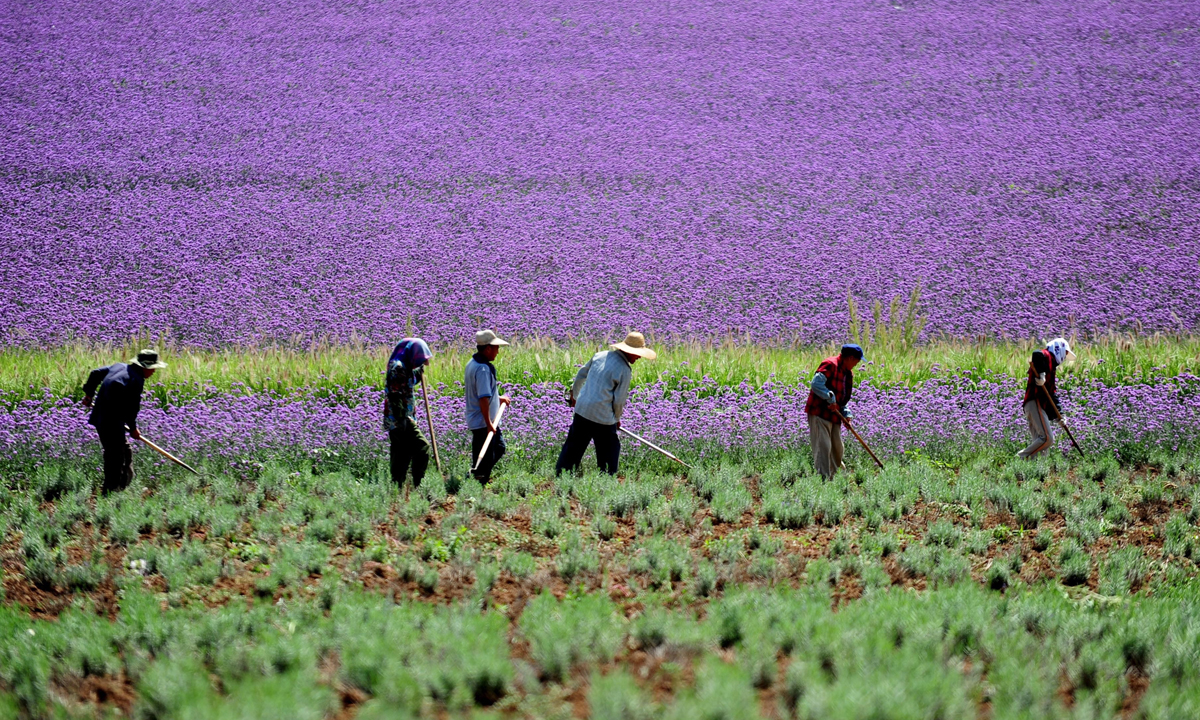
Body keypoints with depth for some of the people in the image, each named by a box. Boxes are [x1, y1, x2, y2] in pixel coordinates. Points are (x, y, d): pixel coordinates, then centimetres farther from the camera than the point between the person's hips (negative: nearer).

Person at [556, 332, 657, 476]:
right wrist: (617, 419, 12)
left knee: (573, 448, 14)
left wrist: (574, 394, 37)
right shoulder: (625, 370, -12)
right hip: (603, 417, -6)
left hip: (582, 410, 6)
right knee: (609, 453, 10)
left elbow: (581, 375, 20)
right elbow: (619, 400, -8)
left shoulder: (600, 355, 7)